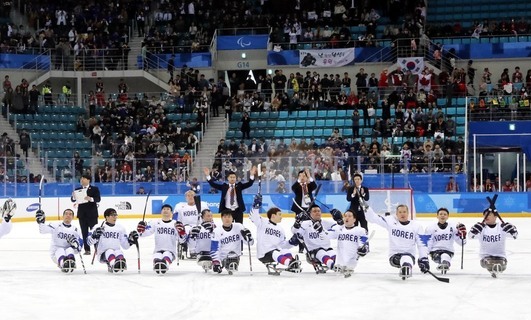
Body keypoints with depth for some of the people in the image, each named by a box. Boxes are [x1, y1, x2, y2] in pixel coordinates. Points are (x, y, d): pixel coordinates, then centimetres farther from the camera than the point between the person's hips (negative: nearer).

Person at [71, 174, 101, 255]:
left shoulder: (94, 189, 1)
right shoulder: (77, 190, 11)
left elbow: (98, 199, -9)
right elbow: (73, 200, 5)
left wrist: (91, 199, -27)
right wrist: (73, 197, -17)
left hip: (92, 214, -3)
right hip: (82, 214, 3)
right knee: (84, 233, 3)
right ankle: (87, 250, 6)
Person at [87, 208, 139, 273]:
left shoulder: (120, 228, 17)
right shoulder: (99, 228, 4)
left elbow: (125, 245, 18)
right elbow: (89, 242, -3)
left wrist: (131, 239, -1)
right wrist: (95, 236, -23)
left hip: (117, 251, 3)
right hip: (103, 254, -3)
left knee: (119, 253, -31)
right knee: (109, 252, -35)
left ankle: (121, 264, -62)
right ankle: (113, 264, -65)